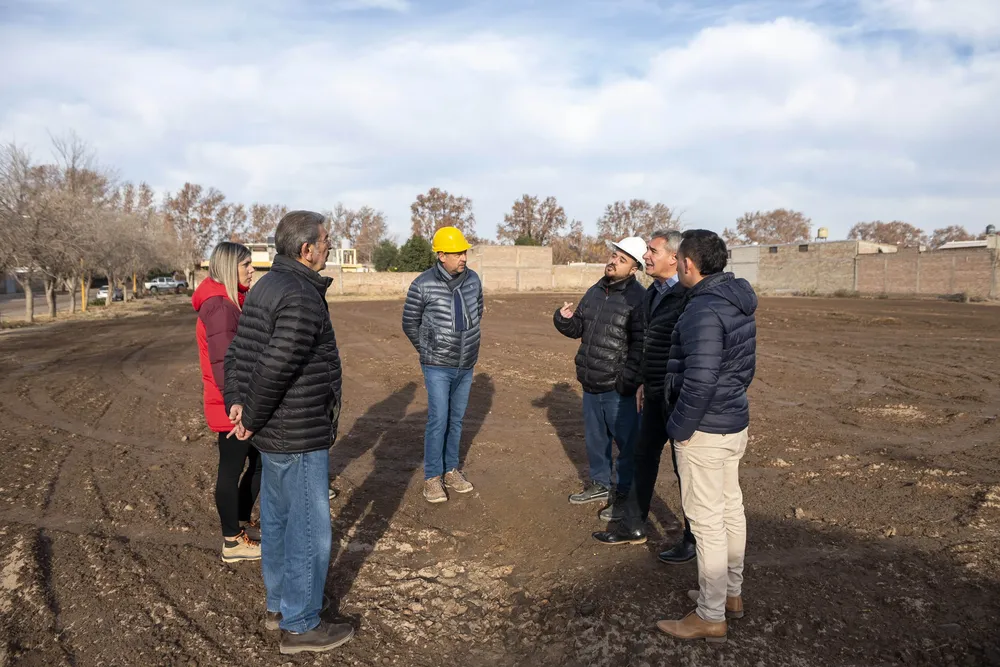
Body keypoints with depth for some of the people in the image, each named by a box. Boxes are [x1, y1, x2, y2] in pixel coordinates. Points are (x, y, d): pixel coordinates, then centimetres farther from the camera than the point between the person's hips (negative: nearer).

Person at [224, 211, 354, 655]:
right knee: (309, 531, 4)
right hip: (300, 436, -10)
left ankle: (279, 604, 37)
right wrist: (253, 419, -13)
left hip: (273, 433, 10)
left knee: (277, 519, 21)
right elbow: (275, 368, -27)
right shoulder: (303, 298, -23)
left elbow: (236, 355, 9)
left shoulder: (266, 288, 9)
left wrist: (235, 404, -1)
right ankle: (300, 626, 18)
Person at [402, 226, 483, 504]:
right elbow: (409, 324, -2)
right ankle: (432, 476, 10)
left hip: (466, 366, 4)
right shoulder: (422, 285, -14)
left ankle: (451, 470, 26)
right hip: (438, 368, -4)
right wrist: (429, 352, 5)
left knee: (456, 420, 13)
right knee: (438, 420, -5)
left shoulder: (473, 279, -2)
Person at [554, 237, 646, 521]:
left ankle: (625, 495, 19)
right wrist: (565, 319, -4)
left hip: (618, 388, -8)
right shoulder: (595, 292, 10)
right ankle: (600, 484, 38)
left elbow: (641, 345, -18)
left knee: (626, 442, 5)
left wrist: (628, 379, -23)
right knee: (595, 438, 20)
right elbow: (578, 328, 17)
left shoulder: (639, 298, -14)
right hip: (590, 383, 8)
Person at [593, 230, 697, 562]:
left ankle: (694, 538, 21)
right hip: (655, 393, 9)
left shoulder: (688, 297, -20)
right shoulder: (653, 292, 10)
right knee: (644, 456, 16)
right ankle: (634, 526, 30)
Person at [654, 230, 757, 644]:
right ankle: (731, 594, 35)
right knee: (731, 509, 19)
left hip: (705, 430, -10)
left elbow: (699, 381, -28)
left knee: (707, 520, 0)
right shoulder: (738, 303, 8)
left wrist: (678, 428, -17)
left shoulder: (704, 310, -24)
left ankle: (711, 617, 12)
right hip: (735, 422, 10)